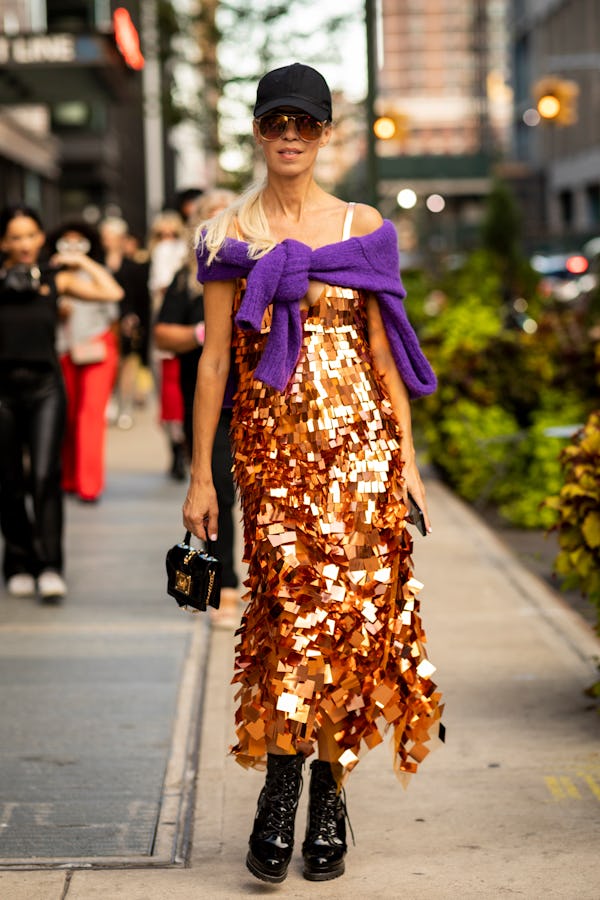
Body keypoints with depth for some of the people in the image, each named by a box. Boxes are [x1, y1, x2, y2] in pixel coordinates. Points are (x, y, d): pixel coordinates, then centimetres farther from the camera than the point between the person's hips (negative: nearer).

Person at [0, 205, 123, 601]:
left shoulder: (56, 278, 7)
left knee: (45, 476, -13)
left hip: (45, 386, -1)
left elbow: (112, 293, 2)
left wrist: (82, 261, 7)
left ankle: (50, 567, -12)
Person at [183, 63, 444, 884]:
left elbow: (384, 353, 9)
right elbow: (213, 358, 4)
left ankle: (323, 789, 8)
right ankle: (287, 788, -4)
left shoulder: (362, 227, 8)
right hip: (269, 439, -1)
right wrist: (200, 474, 1)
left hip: (358, 436, 1)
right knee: (296, 600, -12)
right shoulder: (231, 234, 6)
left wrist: (406, 457, 5)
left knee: (348, 604, -3)